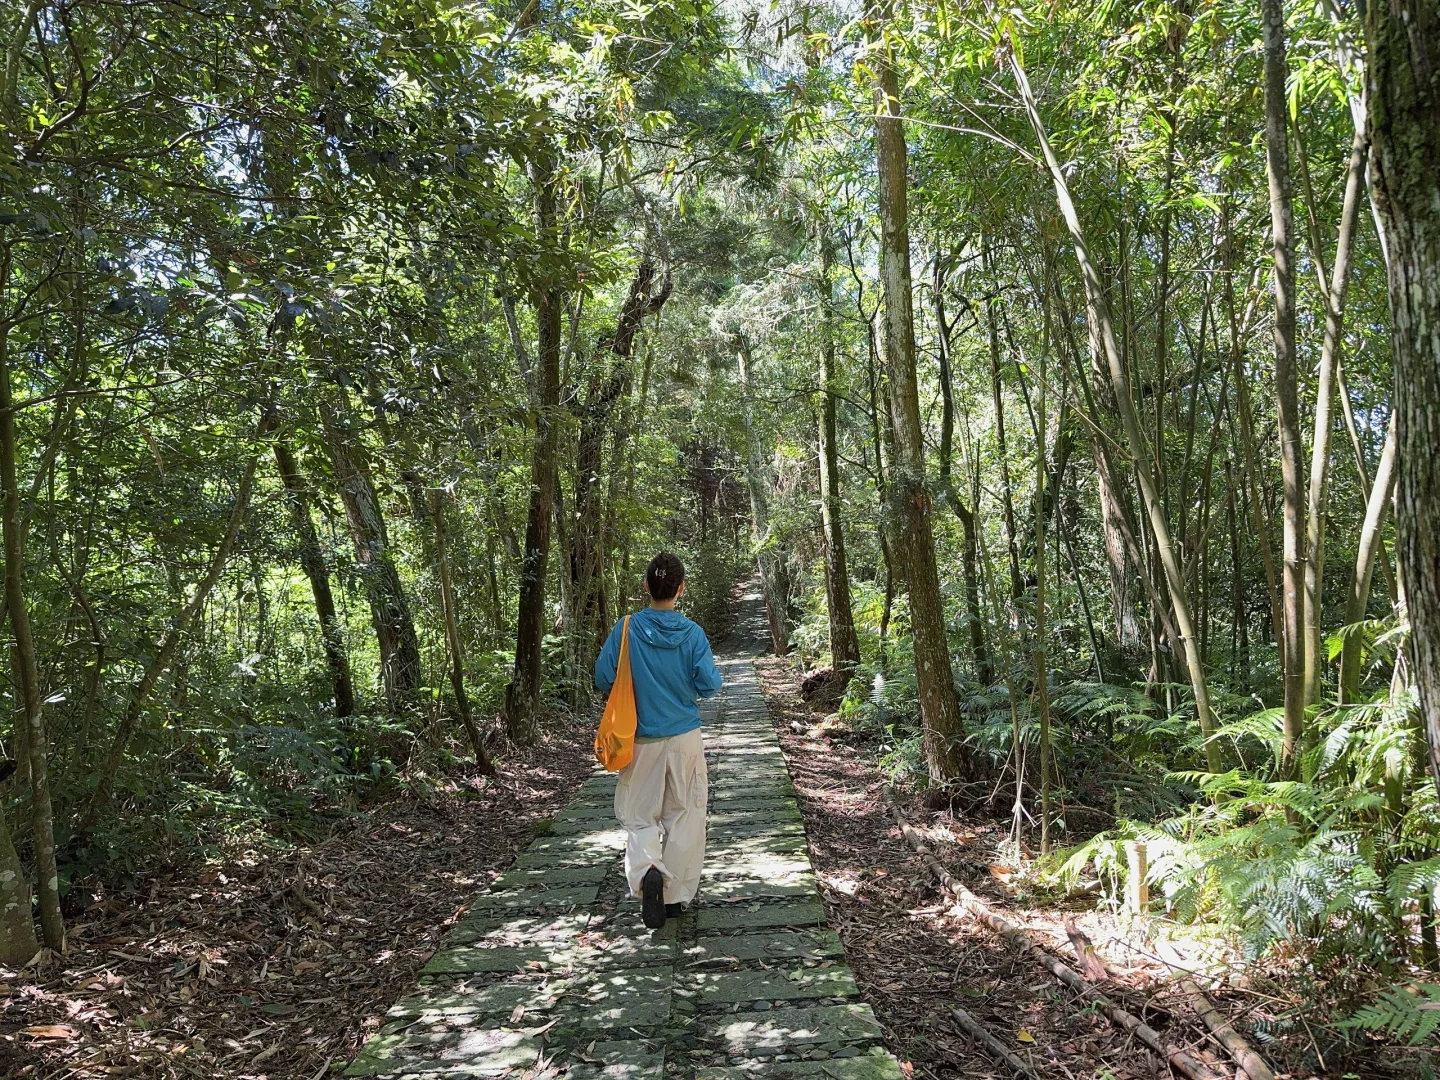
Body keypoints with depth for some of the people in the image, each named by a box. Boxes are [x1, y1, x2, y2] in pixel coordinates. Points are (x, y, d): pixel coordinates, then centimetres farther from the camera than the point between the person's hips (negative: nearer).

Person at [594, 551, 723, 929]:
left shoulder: (626, 629, -9)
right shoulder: (692, 633, -10)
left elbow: (602, 678, -7)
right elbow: (710, 685, -10)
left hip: (641, 740, 0)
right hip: (685, 739, 0)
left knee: (641, 816, 11)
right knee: (683, 817, 12)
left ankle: (646, 869, -16)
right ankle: (675, 896, 18)